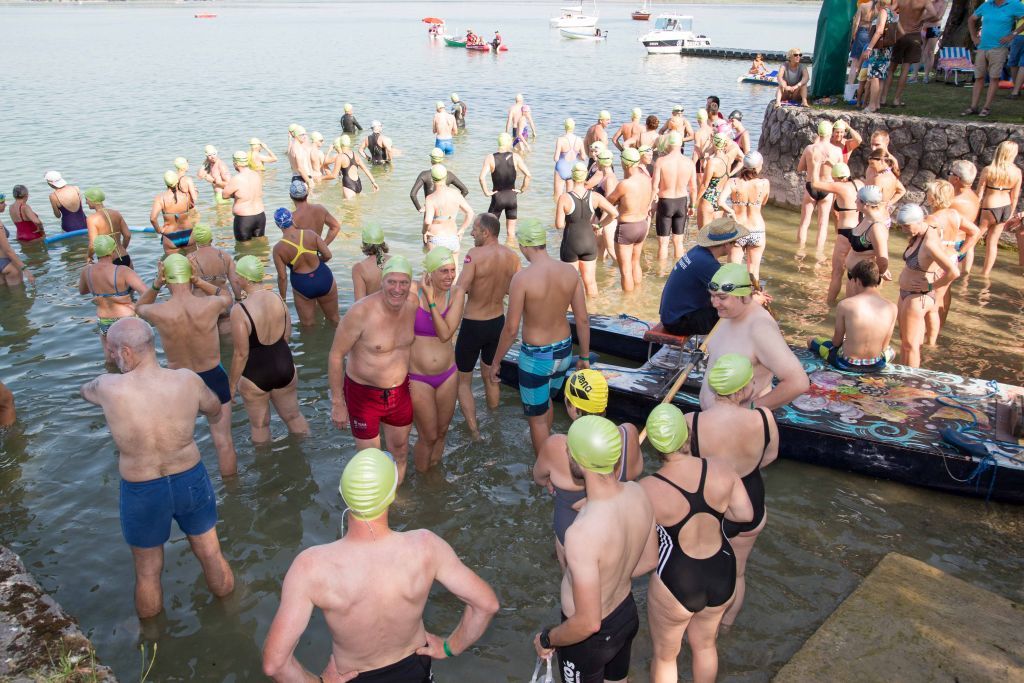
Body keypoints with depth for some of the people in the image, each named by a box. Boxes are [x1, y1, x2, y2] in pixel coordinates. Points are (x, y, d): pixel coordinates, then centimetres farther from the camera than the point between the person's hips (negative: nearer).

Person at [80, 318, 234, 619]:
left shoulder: (109, 388, -21)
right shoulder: (187, 380, -17)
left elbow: (85, 390, 6)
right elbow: (214, 408, 6)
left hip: (142, 493, -2)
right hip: (191, 481, 2)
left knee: (148, 573, 21)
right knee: (212, 555, 23)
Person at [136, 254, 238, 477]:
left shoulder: (159, 313, -21)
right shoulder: (211, 305, -22)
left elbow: (139, 308, 7)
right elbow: (226, 296, 6)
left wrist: (155, 285, -9)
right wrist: (198, 281, -5)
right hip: (214, 378, 0)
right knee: (223, 441, 13)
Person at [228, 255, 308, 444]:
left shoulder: (239, 310, -22)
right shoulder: (279, 300, -7)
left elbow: (241, 353, -17)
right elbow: (287, 336, 3)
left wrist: (232, 383, -6)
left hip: (255, 376, -5)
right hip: (285, 368, 5)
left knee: (259, 425, 17)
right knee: (293, 415, 24)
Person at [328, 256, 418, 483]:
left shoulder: (413, 302, -10)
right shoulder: (361, 312, -26)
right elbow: (336, 355, -17)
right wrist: (337, 403, -13)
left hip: (400, 392, 5)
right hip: (364, 394, -5)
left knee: (400, 453, 21)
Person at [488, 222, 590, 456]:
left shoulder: (522, 278, -22)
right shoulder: (570, 272, -8)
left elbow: (511, 329, -19)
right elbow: (583, 319, -3)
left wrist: (496, 362, -5)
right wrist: (585, 356, 10)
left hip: (535, 356, -6)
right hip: (563, 351, 6)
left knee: (537, 418, 13)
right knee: (546, 400, 33)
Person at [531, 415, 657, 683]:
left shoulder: (582, 533, -41)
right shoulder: (637, 493, -18)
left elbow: (588, 623, -31)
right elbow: (650, 560, 0)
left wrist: (547, 639, -13)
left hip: (591, 636, -6)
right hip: (627, 613, 6)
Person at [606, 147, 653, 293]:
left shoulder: (624, 185, -24)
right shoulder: (647, 179, -4)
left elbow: (608, 202, -10)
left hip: (626, 228, -7)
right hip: (643, 225, 8)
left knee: (625, 270, 5)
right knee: (636, 263, 25)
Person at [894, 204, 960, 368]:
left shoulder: (929, 243, -26)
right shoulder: (917, 236, 2)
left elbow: (954, 272, -32)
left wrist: (931, 286, -20)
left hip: (917, 298, -9)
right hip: (906, 294, 9)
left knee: (910, 344, 3)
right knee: (904, 340, 19)